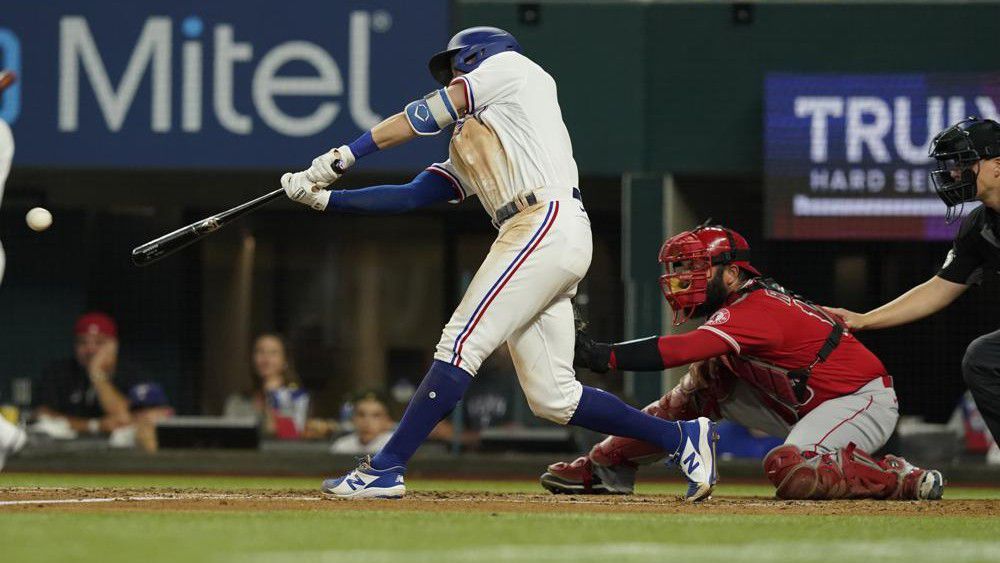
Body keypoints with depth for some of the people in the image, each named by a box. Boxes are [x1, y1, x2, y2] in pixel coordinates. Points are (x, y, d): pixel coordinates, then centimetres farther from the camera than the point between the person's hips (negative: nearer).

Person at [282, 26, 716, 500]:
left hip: (550, 224, -9)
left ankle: (385, 470, -18)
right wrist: (325, 198, 17)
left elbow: (425, 116, 3)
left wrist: (344, 155, 2)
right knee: (552, 398, 4)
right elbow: (410, 196, 24)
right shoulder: (466, 146, 32)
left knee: (461, 344, -14)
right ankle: (681, 438, 12)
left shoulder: (510, 66, 11)